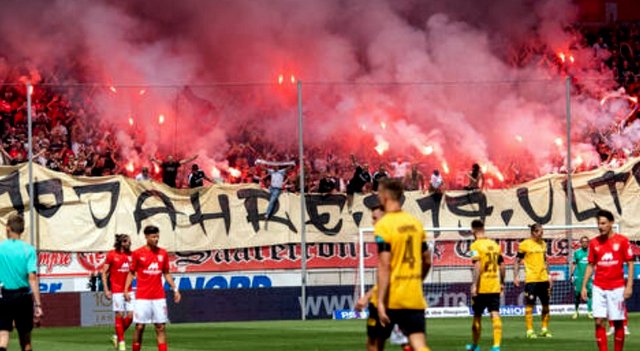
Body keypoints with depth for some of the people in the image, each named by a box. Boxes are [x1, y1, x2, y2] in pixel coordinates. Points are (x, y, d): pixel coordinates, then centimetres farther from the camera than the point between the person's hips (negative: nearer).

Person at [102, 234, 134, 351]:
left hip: (129, 289, 4)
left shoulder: (131, 255, 8)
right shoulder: (111, 255, -4)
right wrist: (106, 289, -6)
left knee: (130, 315, -3)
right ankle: (121, 341, 5)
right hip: (117, 290, -4)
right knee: (119, 315, -3)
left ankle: (118, 336, 18)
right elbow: (104, 273, -1)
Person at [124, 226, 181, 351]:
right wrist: (126, 290, -5)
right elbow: (131, 273, 5)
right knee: (139, 327, -1)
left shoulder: (163, 253, 7)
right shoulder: (137, 253, -1)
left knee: (160, 327, 0)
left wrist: (175, 289, 7)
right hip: (142, 297, -3)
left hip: (159, 297, 3)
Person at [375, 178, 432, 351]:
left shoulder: (383, 225, -10)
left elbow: (384, 266, -16)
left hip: (391, 298, -4)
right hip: (415, 298, 4)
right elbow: (427, 261, 16)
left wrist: (380, 302, -17)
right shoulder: (415, 223, 9)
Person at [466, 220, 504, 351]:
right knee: (495, 315, -2)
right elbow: (502, 266, 12)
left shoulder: (475, 246, -9)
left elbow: (477, 266, -19)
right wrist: (502, 283, 21)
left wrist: (474, 285, -18)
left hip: (481, 287, -4)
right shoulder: (495, 245, 9)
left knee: (477, 316, 12)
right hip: (495, 286, 4)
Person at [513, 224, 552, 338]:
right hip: (531, 280, -6)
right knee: (530, 305, -3)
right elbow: (517, 261, -2)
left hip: (543, 279, 6)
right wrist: (516, 276, -10)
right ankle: (530, 331, 2)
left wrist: (548, 276, 19)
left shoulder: (543, 244, 12)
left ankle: (544, 329, 19)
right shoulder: (525, 245, -5)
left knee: (546, 305, 8)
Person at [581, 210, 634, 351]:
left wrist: (629, 286, -9)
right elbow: (590, 266, 12)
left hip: (617, 288, -2)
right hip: (599, 288, 2)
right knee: (599, 321, -6)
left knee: (618, 322, 2)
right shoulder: (594, 243, 6)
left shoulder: (622, 240, -3)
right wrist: (584, 286, 5)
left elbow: (630, 264, -2)